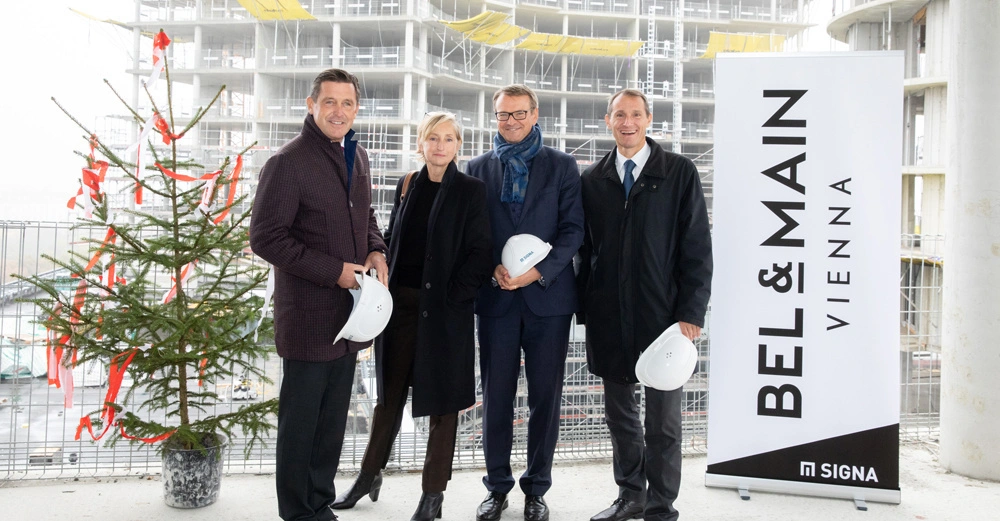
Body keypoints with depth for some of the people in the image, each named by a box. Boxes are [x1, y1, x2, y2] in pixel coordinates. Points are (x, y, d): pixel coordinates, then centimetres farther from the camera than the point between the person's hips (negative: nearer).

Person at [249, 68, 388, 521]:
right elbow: (265, 238, -15)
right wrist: (334, 271, -17)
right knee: (300, 420, 5)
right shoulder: (288, 163, -13)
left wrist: (377, 251, 2)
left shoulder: (356, 156, 11)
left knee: (333, 419, 16)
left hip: (349, 312, 7)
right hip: (308, 315, -7)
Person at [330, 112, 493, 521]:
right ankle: (370, 475, 31)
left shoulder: (471, 191, -4)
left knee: (442, 399, 6)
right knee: (390, 392, 15)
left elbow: (480, 254, -8)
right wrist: (383, 289, 3)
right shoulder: (407, 186, 10)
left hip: (445, 309, -4)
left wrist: (450, 297, -15)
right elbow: (392, 240, 14)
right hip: (401, 303, 4)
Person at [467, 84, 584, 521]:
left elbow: (573, 227, 0)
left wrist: (540, 271, -14)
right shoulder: (479, 168, 11)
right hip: (496, 296, 1)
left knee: (545, 396, 5)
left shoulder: (562, 166, 6)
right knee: (496, 395, 6)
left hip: (548, 296, -1)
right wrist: (493, 269, -10)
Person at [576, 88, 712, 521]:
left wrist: (691, 313, -9)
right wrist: (584, 308, 5)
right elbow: (584, 248, 11)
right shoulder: (593, 178, 10)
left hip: (662, 314, -3)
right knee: (619, 412, 13)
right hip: (608, 318, 3)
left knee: (663, 416, 5)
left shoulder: (679, 172, 1)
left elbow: (697, 247, -2)